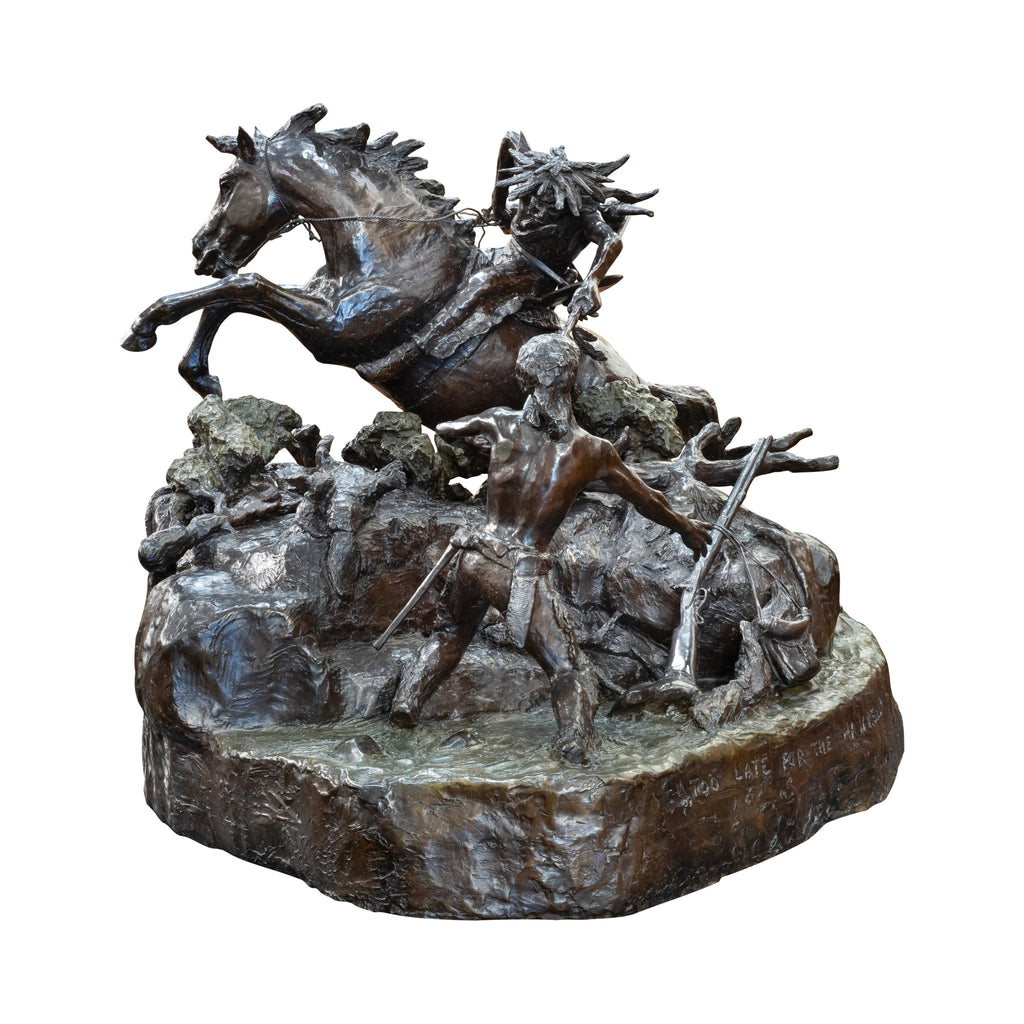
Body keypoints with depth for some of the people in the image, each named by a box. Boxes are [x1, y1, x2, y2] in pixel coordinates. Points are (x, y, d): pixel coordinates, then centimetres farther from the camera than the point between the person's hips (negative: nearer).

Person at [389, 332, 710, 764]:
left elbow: (443, 430, 21)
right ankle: (575, 741, -15)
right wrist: (686, 527, 30)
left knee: (450, 633, 32)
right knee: (568, 670, 4)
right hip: (521, 576, -3)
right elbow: (647, 501, 12)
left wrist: (475, 436, 42)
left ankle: (407, 700, 25)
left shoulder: (502, 424, 1)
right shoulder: (591, 452, -3)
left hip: (474, 561, 4)